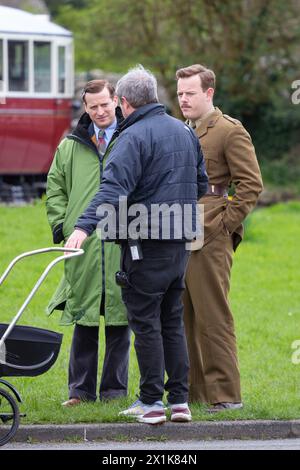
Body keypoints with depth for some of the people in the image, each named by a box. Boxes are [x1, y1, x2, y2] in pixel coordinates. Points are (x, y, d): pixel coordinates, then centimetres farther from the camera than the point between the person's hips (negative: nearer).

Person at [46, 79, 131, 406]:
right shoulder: (70, 146, 12)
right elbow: (55, 185, 19)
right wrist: (59, 223, 8)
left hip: (123, 248, -2)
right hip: (82, 247, 2)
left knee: (119, 319, 2)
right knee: (83, 321, 3)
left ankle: (115, 389, 10)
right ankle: (81, 389, 9)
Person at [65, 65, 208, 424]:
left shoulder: (134, 136, -13)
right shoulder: (185, 132, 13)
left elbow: (114, 188, -25)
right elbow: (201, 183, 22)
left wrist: (85, 226, -32)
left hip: (145, 243, -7)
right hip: (180, 240, 7)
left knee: (145, 322, -1)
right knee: (173, 321, 13)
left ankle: (152, 401, -1)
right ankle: (179, 400, 11)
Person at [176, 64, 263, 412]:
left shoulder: (230, 132, -5)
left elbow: (251, 184, -10)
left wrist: (223, 224, -13)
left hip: (210, 239, -8)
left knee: (212, 318, -8)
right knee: (185, 317, 8)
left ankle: (225, 394, -4)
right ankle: (194, 390, 14)